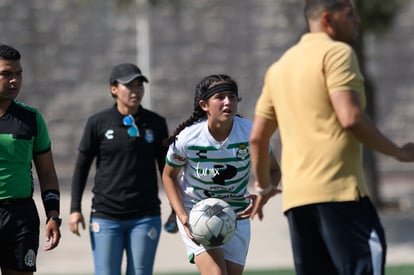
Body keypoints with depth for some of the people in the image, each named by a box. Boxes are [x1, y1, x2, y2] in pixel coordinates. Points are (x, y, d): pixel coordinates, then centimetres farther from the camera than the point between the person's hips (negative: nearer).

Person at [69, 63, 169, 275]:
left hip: (145, 217, 1)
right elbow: (82, 167, 7)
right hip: (106, 217, -1)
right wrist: (75, 208, 2)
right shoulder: (98, 123, 0)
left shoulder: (156, 124, 5)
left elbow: (167, 169, 14)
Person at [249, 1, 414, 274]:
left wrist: (264, 186, 35)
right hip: (338, 189, -8)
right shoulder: (337, 52, -3)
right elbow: (351, 118, -16)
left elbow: (257, 138, 22)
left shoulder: (280, 66, 21)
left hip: (295, 195, 8)